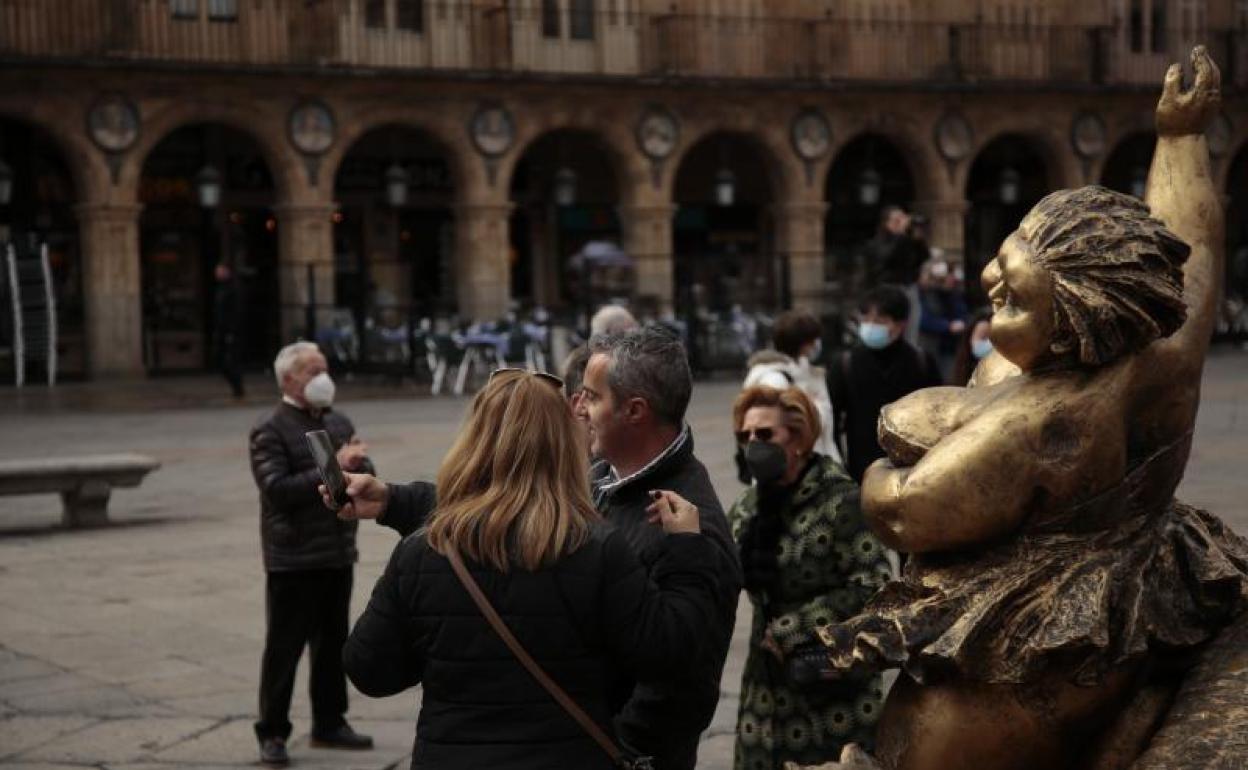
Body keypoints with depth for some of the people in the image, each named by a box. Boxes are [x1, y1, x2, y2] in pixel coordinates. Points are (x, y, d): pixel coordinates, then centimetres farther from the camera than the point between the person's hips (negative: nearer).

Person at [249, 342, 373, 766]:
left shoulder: (339, 422, 13)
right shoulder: (270, 431, -9)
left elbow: (366, 478, 13)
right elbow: (278, 490, -20)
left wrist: (357, 463, -10)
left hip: (337, 555, 7)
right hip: (293, 560, -6)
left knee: (332, 643, 14)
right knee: (284, 647, 0)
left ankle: (329, 723, 26)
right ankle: (272, 733, 8)